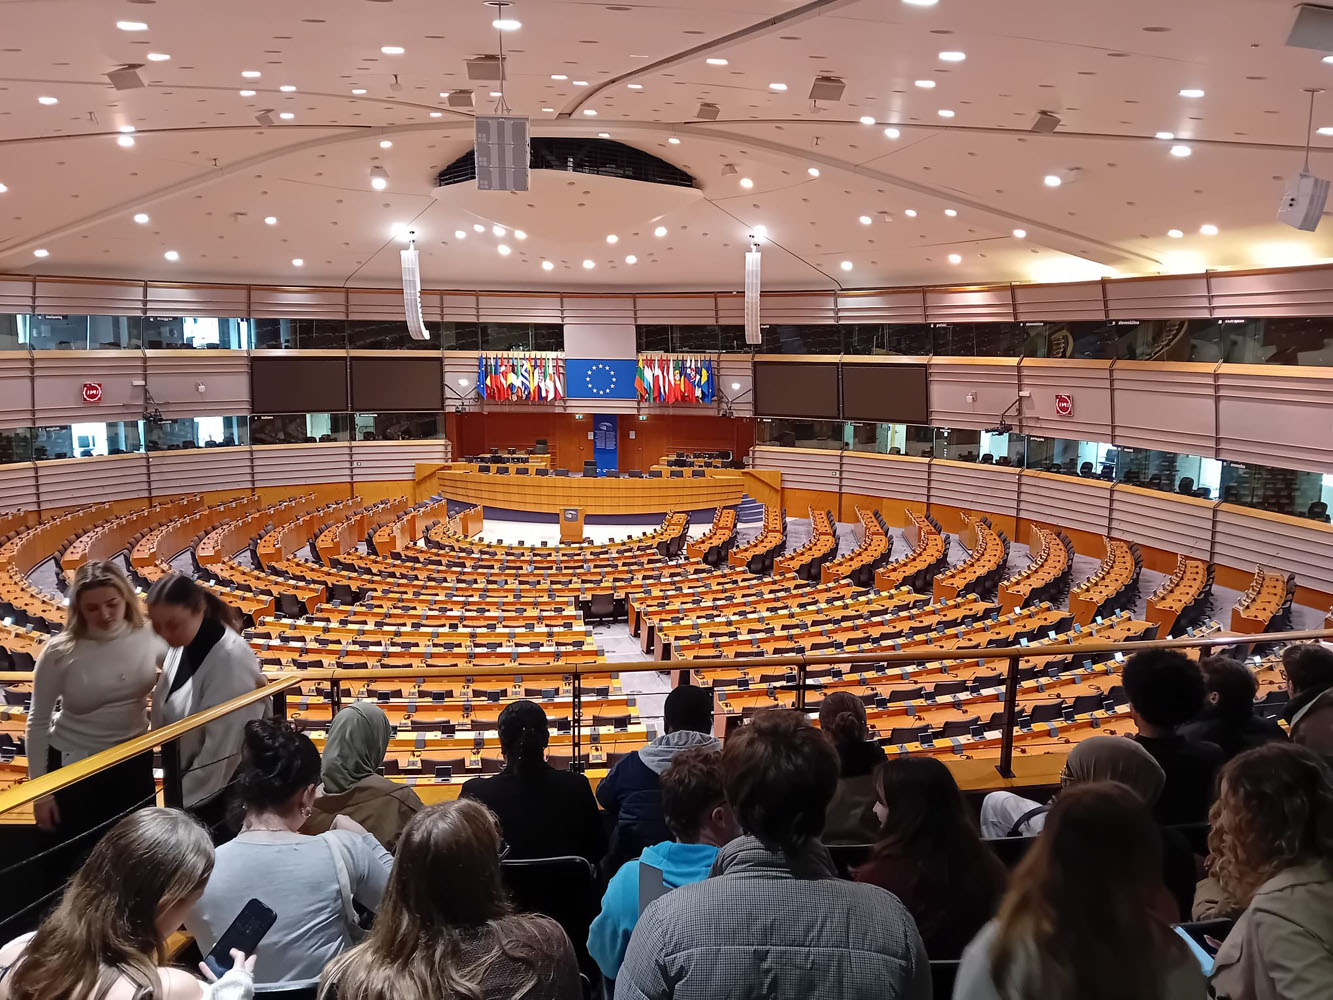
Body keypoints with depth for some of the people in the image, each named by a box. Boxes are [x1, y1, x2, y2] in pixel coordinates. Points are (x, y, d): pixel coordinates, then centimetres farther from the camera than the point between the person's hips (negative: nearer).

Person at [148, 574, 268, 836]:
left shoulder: (229, 660, -27)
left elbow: (222, 747, -25)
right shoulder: (182, 645, -1)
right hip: (188, 783, 8)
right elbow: (168, 717, 9)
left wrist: (181, 804, -18)